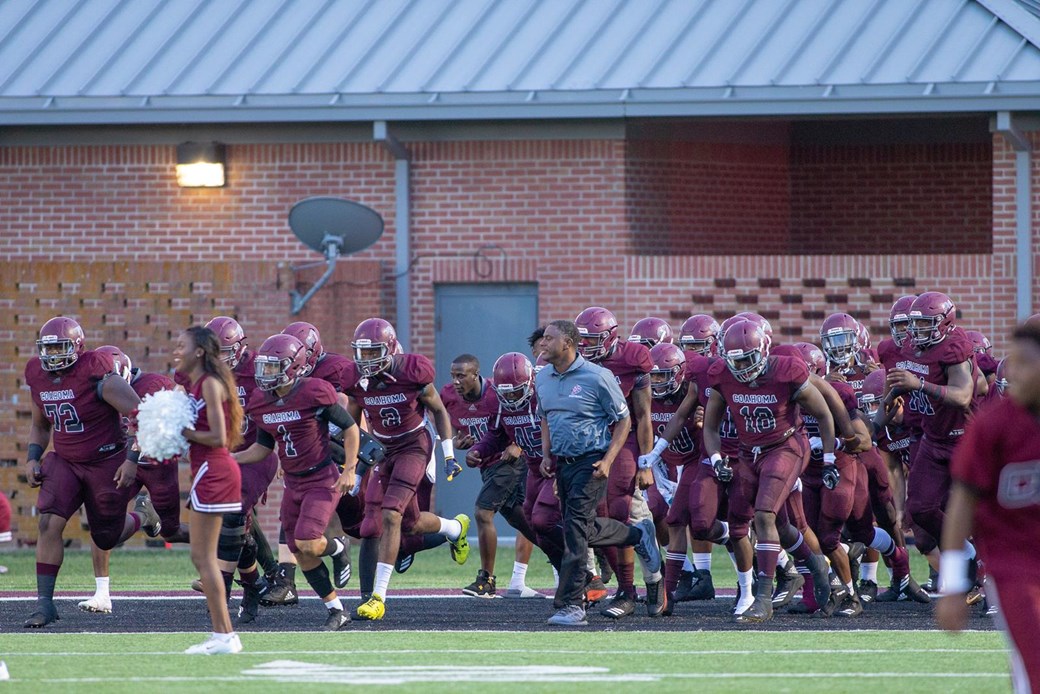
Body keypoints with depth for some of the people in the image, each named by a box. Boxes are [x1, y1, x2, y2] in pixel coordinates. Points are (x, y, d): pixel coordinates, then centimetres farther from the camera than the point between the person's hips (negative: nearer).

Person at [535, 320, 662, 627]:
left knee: (576, 530, -13)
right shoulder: (543, 379, 6)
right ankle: (639, 536, 38)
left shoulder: (596, 377, -14)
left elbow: (623, 420, -6)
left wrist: (608, 460, -15)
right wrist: (546, 454, 9)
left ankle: (571, 606, -11)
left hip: (590, 462, -7)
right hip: (562, 462, 7)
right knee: (586, 529, 11)